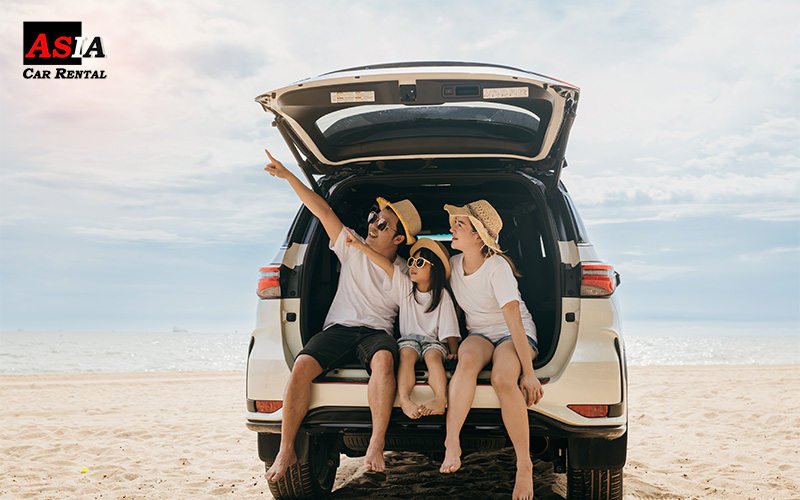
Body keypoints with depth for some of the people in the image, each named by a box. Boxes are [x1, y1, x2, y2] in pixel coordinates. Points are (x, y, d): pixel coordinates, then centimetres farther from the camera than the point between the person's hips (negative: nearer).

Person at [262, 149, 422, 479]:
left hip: (377, 332, -1)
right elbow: (323, 211, 3)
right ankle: (286, 450, -20)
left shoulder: (405, 273, 8)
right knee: (302, 366, -29)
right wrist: (288, 176, 0)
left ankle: (375, 448, -39)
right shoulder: (353, 249, 8)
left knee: (383, 359, -39)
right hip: (338, 328, 1)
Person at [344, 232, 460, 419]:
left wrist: (453, 352, -11)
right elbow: (386, 265, 2)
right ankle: (404, 400, -51)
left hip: (433, 340, -1)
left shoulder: (442, 296, 3)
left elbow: (449, 330, 1)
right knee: (406, 354, -32)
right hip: (408, 338, 2)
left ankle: (441, 398, -54)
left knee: (433, 355, -35)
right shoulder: (405, 286, 9)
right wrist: (360, 245, -5)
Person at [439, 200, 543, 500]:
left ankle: (524, 465, -26)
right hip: (479, 334, 4)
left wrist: (528, 373, -28)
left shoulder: (497, 268, -20)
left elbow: (514, 320, -25)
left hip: (515, 336, -4)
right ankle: (451, 444, -38)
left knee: (503, 378, -36)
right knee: (468, 359, -34)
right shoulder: (453, 264, -1)